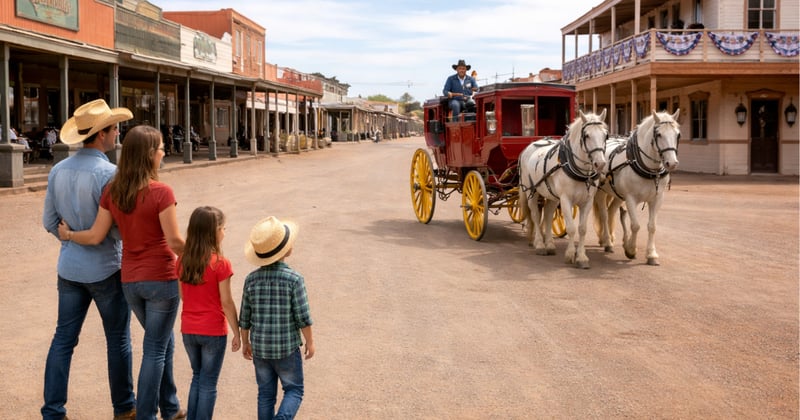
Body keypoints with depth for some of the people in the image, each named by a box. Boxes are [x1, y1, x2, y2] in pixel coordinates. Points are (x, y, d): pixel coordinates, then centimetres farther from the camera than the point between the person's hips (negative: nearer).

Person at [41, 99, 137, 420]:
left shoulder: (58, 170, 1)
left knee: (63, 338, 11)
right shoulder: (108, 173, -20)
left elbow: (49, 222, 8)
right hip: (106, 269, -6)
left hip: (69, 268, 6)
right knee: (118, 339, 9)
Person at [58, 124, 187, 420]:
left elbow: (96, 236, -1)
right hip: (161, 279, -6)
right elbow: (175, 242, -18)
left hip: (130, 280, 6)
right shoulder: (160, 192, -17)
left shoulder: (112, 192, -1)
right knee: (155, 349, 7)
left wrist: (68, 235, 18)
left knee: (162, 341, 23)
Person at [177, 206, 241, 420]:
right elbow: (226, 302, -14)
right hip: (213, 331, -5)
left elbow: (183, 295, 6)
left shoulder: (182, 261, -1)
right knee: (208, 384, 6)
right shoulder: (220, 264, -16)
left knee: (197, 377, 21)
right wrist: (237, 333, -6)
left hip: (188, 330, 5)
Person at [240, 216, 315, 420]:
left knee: (266, 393, 15)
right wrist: (309, 341, 2)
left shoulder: (251, 279, -4)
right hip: (287, 349, -3)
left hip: (260, 349, 3)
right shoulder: (294, 279, -15)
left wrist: (245, 342, 16)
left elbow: (245, 318, 2)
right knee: (294, 390, 11)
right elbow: (303, 317, -12)